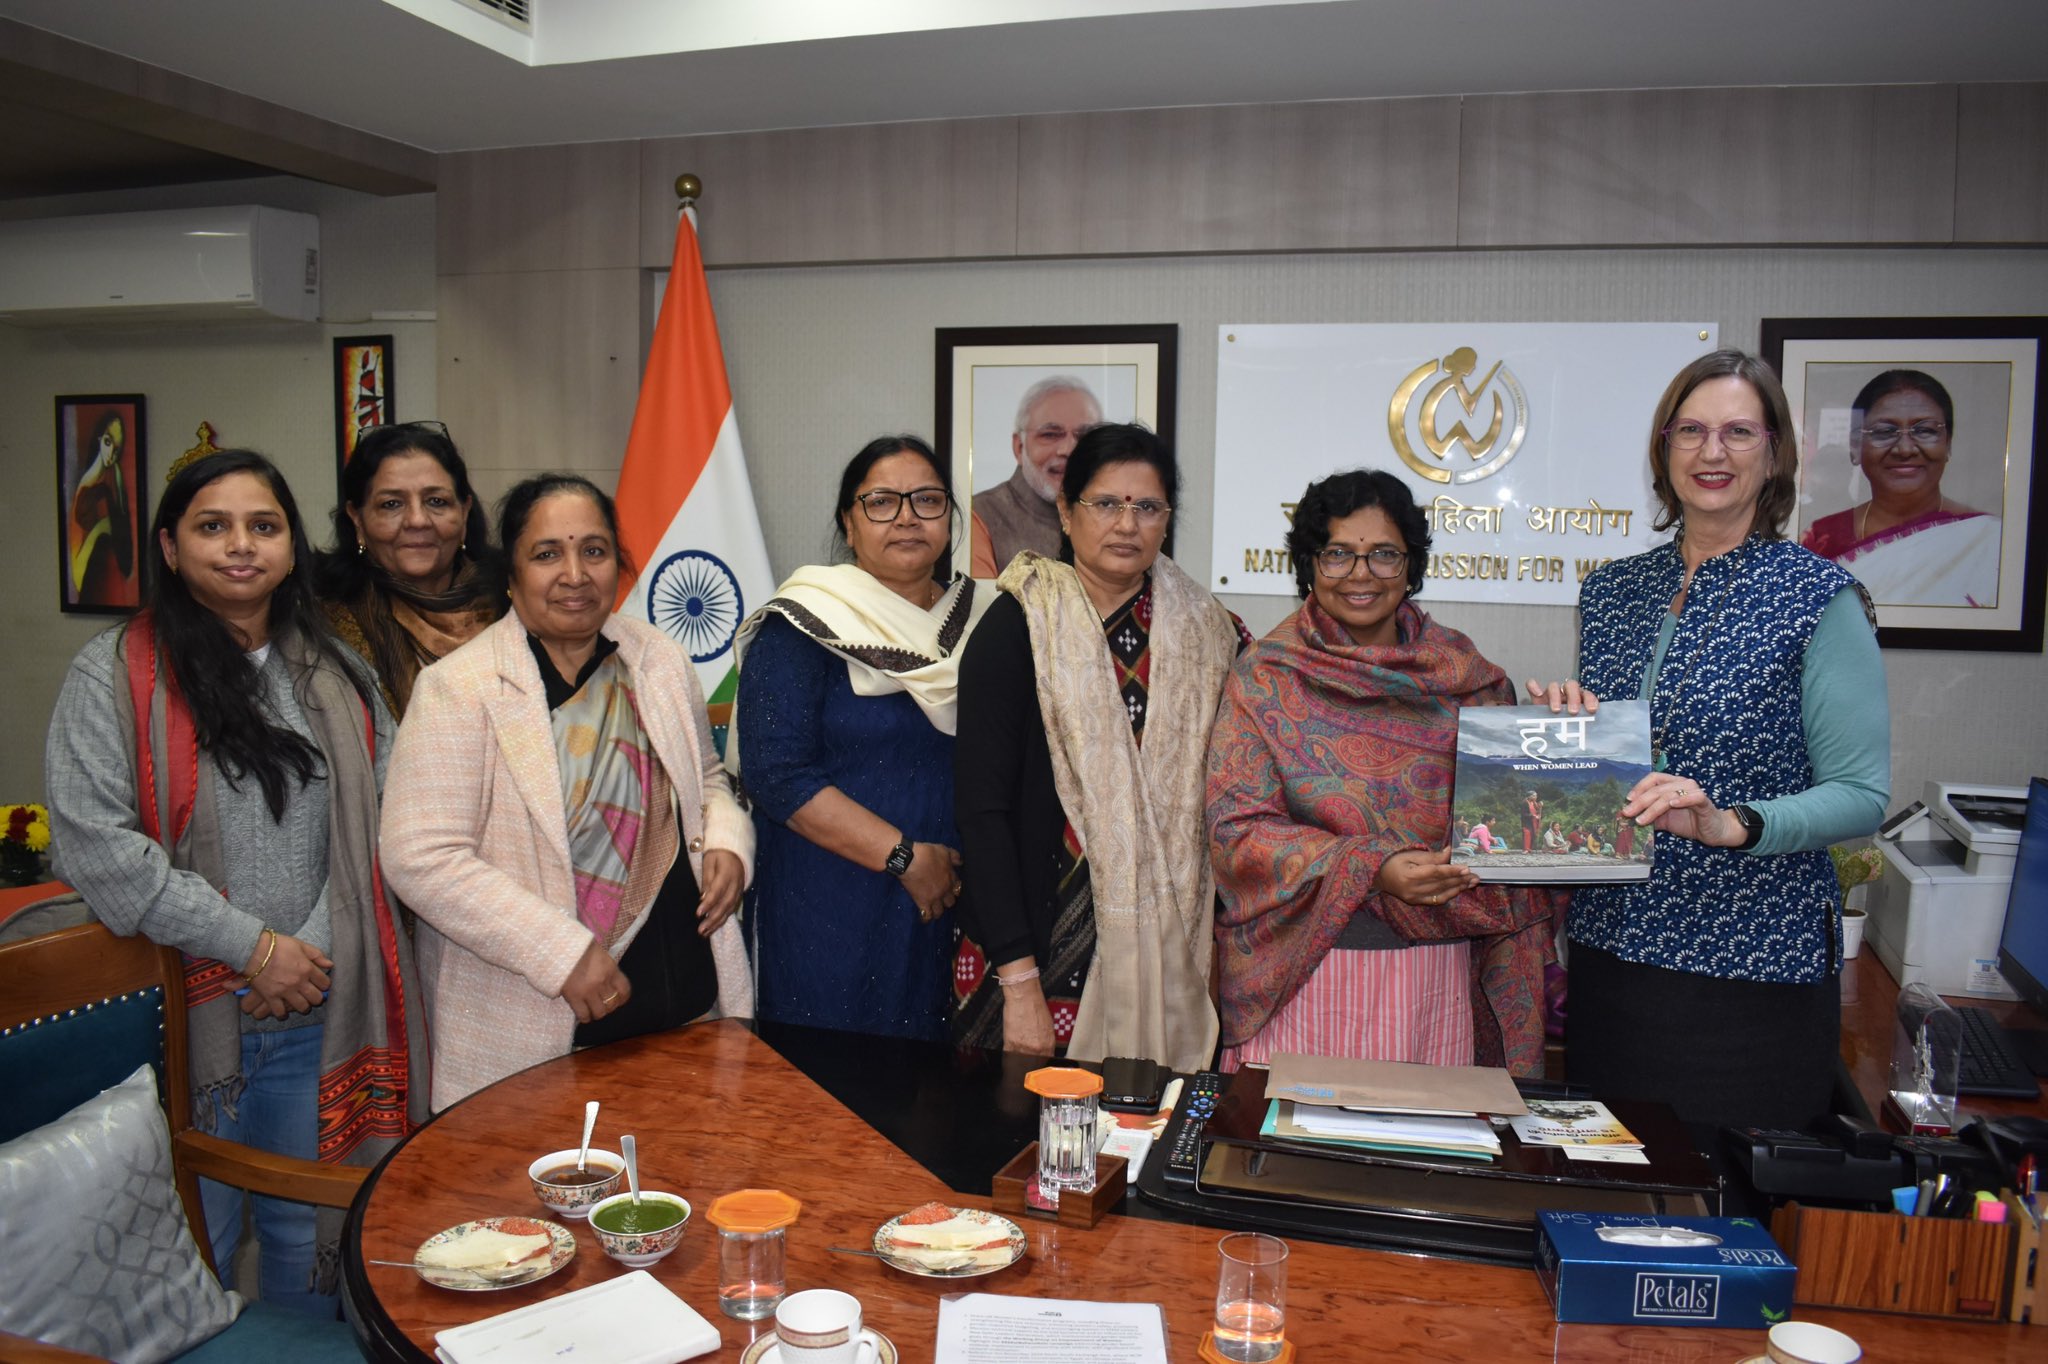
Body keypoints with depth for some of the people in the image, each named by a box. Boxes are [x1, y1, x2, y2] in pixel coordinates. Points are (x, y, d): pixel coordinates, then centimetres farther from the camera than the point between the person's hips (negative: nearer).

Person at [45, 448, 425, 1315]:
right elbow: (95, 844, -13)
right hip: (183, 1014, -3)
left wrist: (315, 951, -6)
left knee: (310, 1236, 15)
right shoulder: (114, 675, -4)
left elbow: (382, 818, 6)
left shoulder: (336, 675, 9)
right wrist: (252, 945, -15)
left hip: (317, 1015, 3)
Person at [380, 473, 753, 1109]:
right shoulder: (456, 689, -11)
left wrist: (726, 840, -2)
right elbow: (421, 858, -17)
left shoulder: (662, 661, 5)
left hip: (683, 990, 5)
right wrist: (562, 953, -19)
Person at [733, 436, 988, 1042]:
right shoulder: (806, 626, -6)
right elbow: (777, 775, -14)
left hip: (952, 902, 4)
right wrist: (905, 857, -15)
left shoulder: (982, 620, 8)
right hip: (829, 909, -4)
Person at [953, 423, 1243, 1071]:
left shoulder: (1207, 630, 6)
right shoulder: (1019, 626, -6)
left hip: (1171, 952, 3)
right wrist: (1020, 980, -14)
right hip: (1048, 943, -3)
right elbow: (982, 806, -10)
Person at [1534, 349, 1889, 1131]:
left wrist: (1730, 824, -26)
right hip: (1611, 945, 5)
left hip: (1755, 959, -4)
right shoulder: (1612, 591, 8)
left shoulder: (1820, 599, -6)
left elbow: (1862, 796, -11)